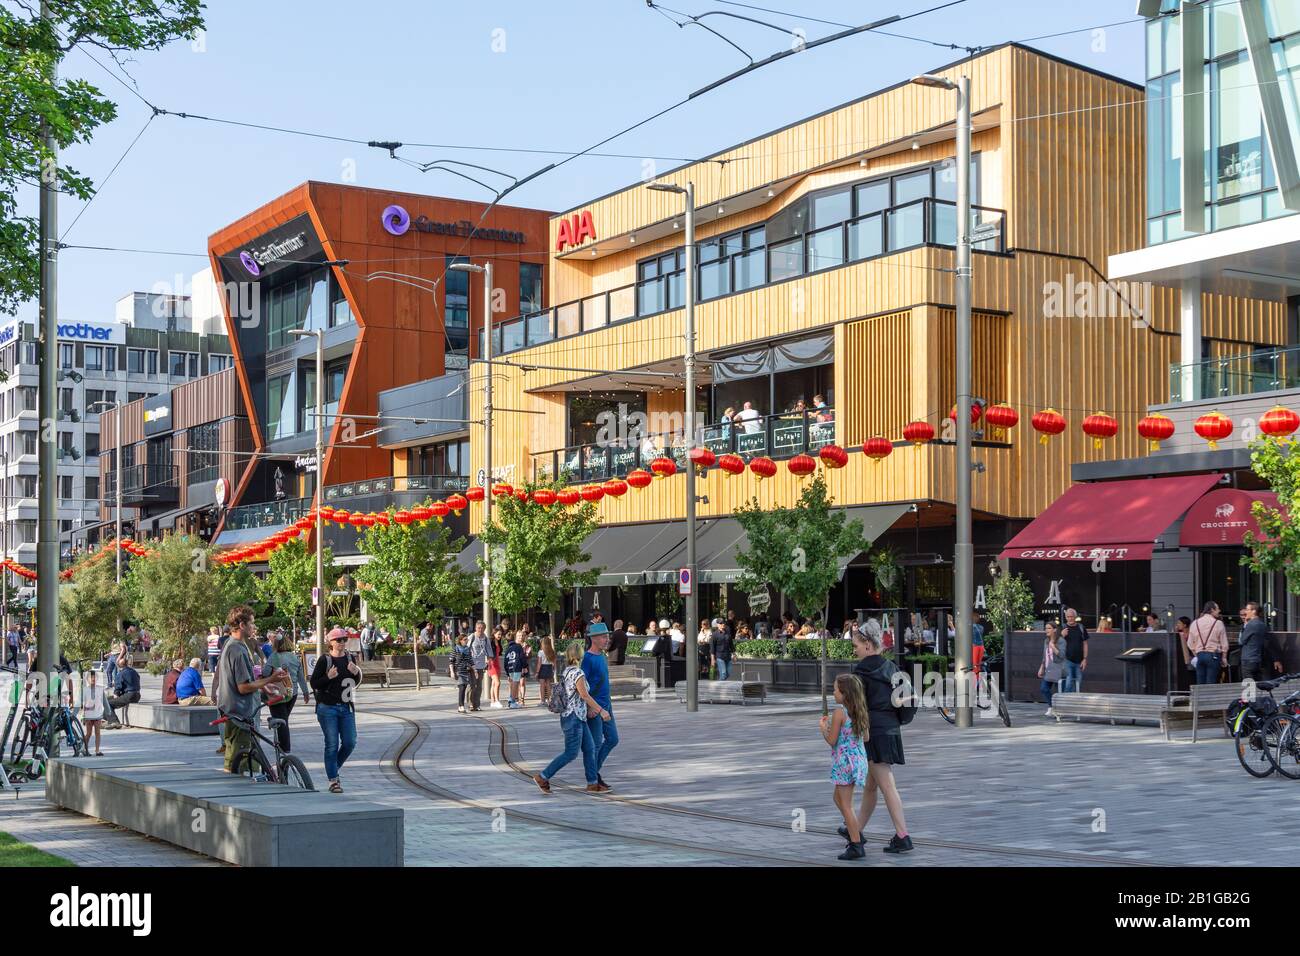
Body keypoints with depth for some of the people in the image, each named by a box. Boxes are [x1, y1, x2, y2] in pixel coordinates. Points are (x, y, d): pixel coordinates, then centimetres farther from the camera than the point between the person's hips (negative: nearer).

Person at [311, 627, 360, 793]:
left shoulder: (349, 658, 7)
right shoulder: (325, 659, -9)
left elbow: (355, 683, 16)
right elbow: (314, 684, -9)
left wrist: (356, 672, -5)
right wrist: (329, 677, -24)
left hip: (346, 707, 5)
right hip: (328, 707, -5)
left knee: (350, 743, 3)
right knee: (332, 745, -2)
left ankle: (333, 768, 26)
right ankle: (333, 781, 6)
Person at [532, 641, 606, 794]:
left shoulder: (567, 671, 10)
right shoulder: (578, 673, -18)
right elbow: (584, 695, -20)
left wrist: (588, 709, 14)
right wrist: (601, 710, -14)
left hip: (579, 718, 10)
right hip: (574, 718, -10)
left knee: (590, 749, 11)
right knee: (571, 753, -4)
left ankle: (593, 784, 14)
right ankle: (543, 777, 1)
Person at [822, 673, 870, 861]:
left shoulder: (839, 713, -16)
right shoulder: (860, 712, 5)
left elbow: (832, 741, -15)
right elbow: (866, 737, 13)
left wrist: (823, 727, 4)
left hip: (844, 760, -8)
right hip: (859, 759, 8)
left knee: (846, 805, -1)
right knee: (839, 798, 24)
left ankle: (856, 846, -2)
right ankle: (856, 833, 24)